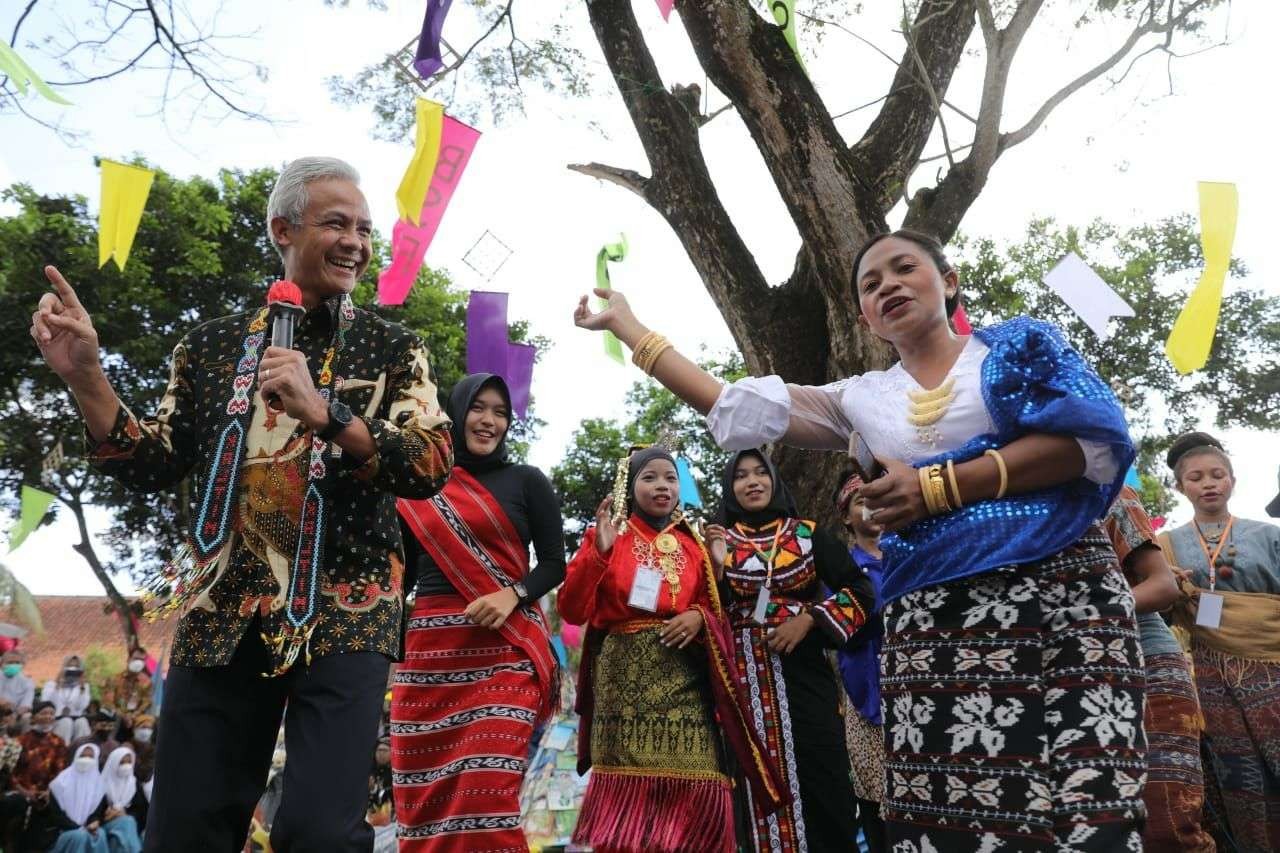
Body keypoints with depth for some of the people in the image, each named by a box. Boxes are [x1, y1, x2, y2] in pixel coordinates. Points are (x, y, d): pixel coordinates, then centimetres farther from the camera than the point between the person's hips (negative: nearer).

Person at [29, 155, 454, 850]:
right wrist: (84, 377, -3)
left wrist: (323, 412, -22)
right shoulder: (212, 345, 11)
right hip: (220, 613, 3)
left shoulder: (392, 348, 4)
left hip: (342, 613, -2)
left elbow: (432, 466, -10)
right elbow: (152, 469, 11)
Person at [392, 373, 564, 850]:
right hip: (427, 650, 3)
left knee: (489, 791, -13)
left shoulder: (526, 481, 6)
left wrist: (512, 594, -15)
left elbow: (554, 564, 3)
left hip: (503, 648, -3)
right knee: (424, 797, 4)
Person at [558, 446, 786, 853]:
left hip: (684, 676, 3)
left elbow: (717, 612, 17)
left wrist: (699, 617, -5)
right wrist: (599, 551, -14)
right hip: (626, 674, -2)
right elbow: (572, 610, -3)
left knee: (694, 782, -7)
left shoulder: (693, 545, 16)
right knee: (628, 782, -6)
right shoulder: (607, 536, 6)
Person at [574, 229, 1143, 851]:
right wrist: (625, 324, 16)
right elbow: (734, 407, 13)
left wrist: (938, 486, -9)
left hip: (1061, 595, -1)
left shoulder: (1017, 345, 12)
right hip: (929, 622, 2)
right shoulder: (860, 400, 18)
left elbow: (1096, 441, -2)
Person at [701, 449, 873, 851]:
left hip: (802, 670, 0)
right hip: (743, 676, 0)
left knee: (820, 782, -2)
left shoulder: (808, 533, 6)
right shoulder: (718, 541, 7)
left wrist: (809, 618, -8)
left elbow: (861, 590, 3)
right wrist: (717, 566, -13)